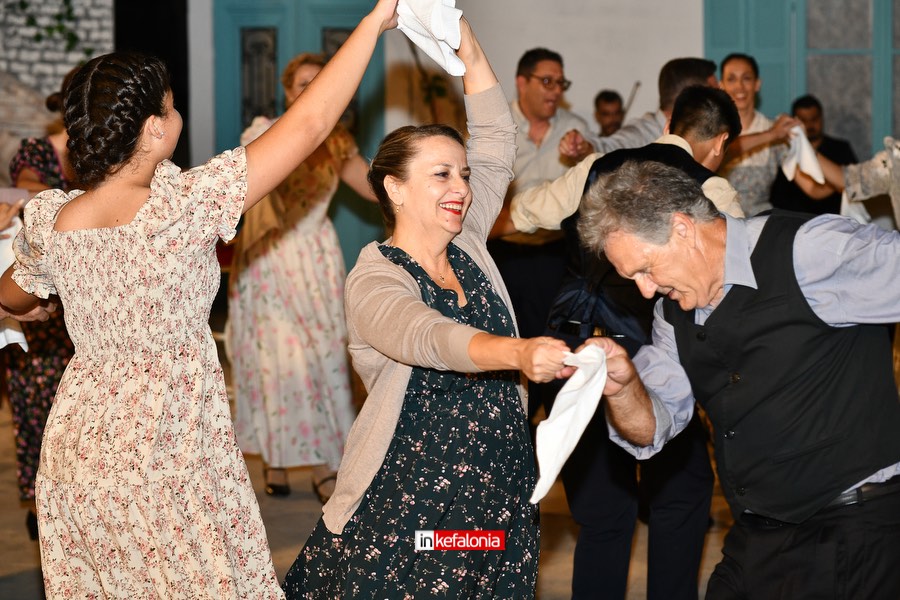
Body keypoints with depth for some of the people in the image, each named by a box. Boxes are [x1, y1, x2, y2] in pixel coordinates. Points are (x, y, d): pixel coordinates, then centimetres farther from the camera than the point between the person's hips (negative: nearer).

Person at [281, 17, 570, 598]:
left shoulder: (467, 248, 7)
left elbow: (496, 144, 6)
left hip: (499, 500, 6)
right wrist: (519, 352, -50)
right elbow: (428, 338, -32)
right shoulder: (373, 280, -12)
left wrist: (468, 46, -4)